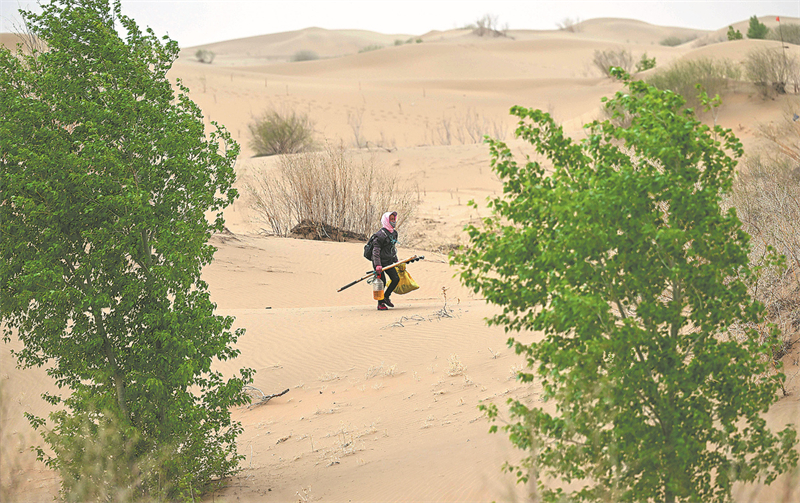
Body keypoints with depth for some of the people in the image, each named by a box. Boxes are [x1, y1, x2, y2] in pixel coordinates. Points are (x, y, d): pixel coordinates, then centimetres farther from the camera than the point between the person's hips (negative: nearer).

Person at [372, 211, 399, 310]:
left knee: (396, 279, 0)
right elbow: (376, 250, -20)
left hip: (388, 262, 8)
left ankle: (386, 296, 19)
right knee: (382, 282, -7)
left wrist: (396, 261, 24)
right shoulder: (381, 234, -17)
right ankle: (381, 304, 5)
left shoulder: (394, 233, 11)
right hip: (380, 261, -8)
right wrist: (377, 265, -26)